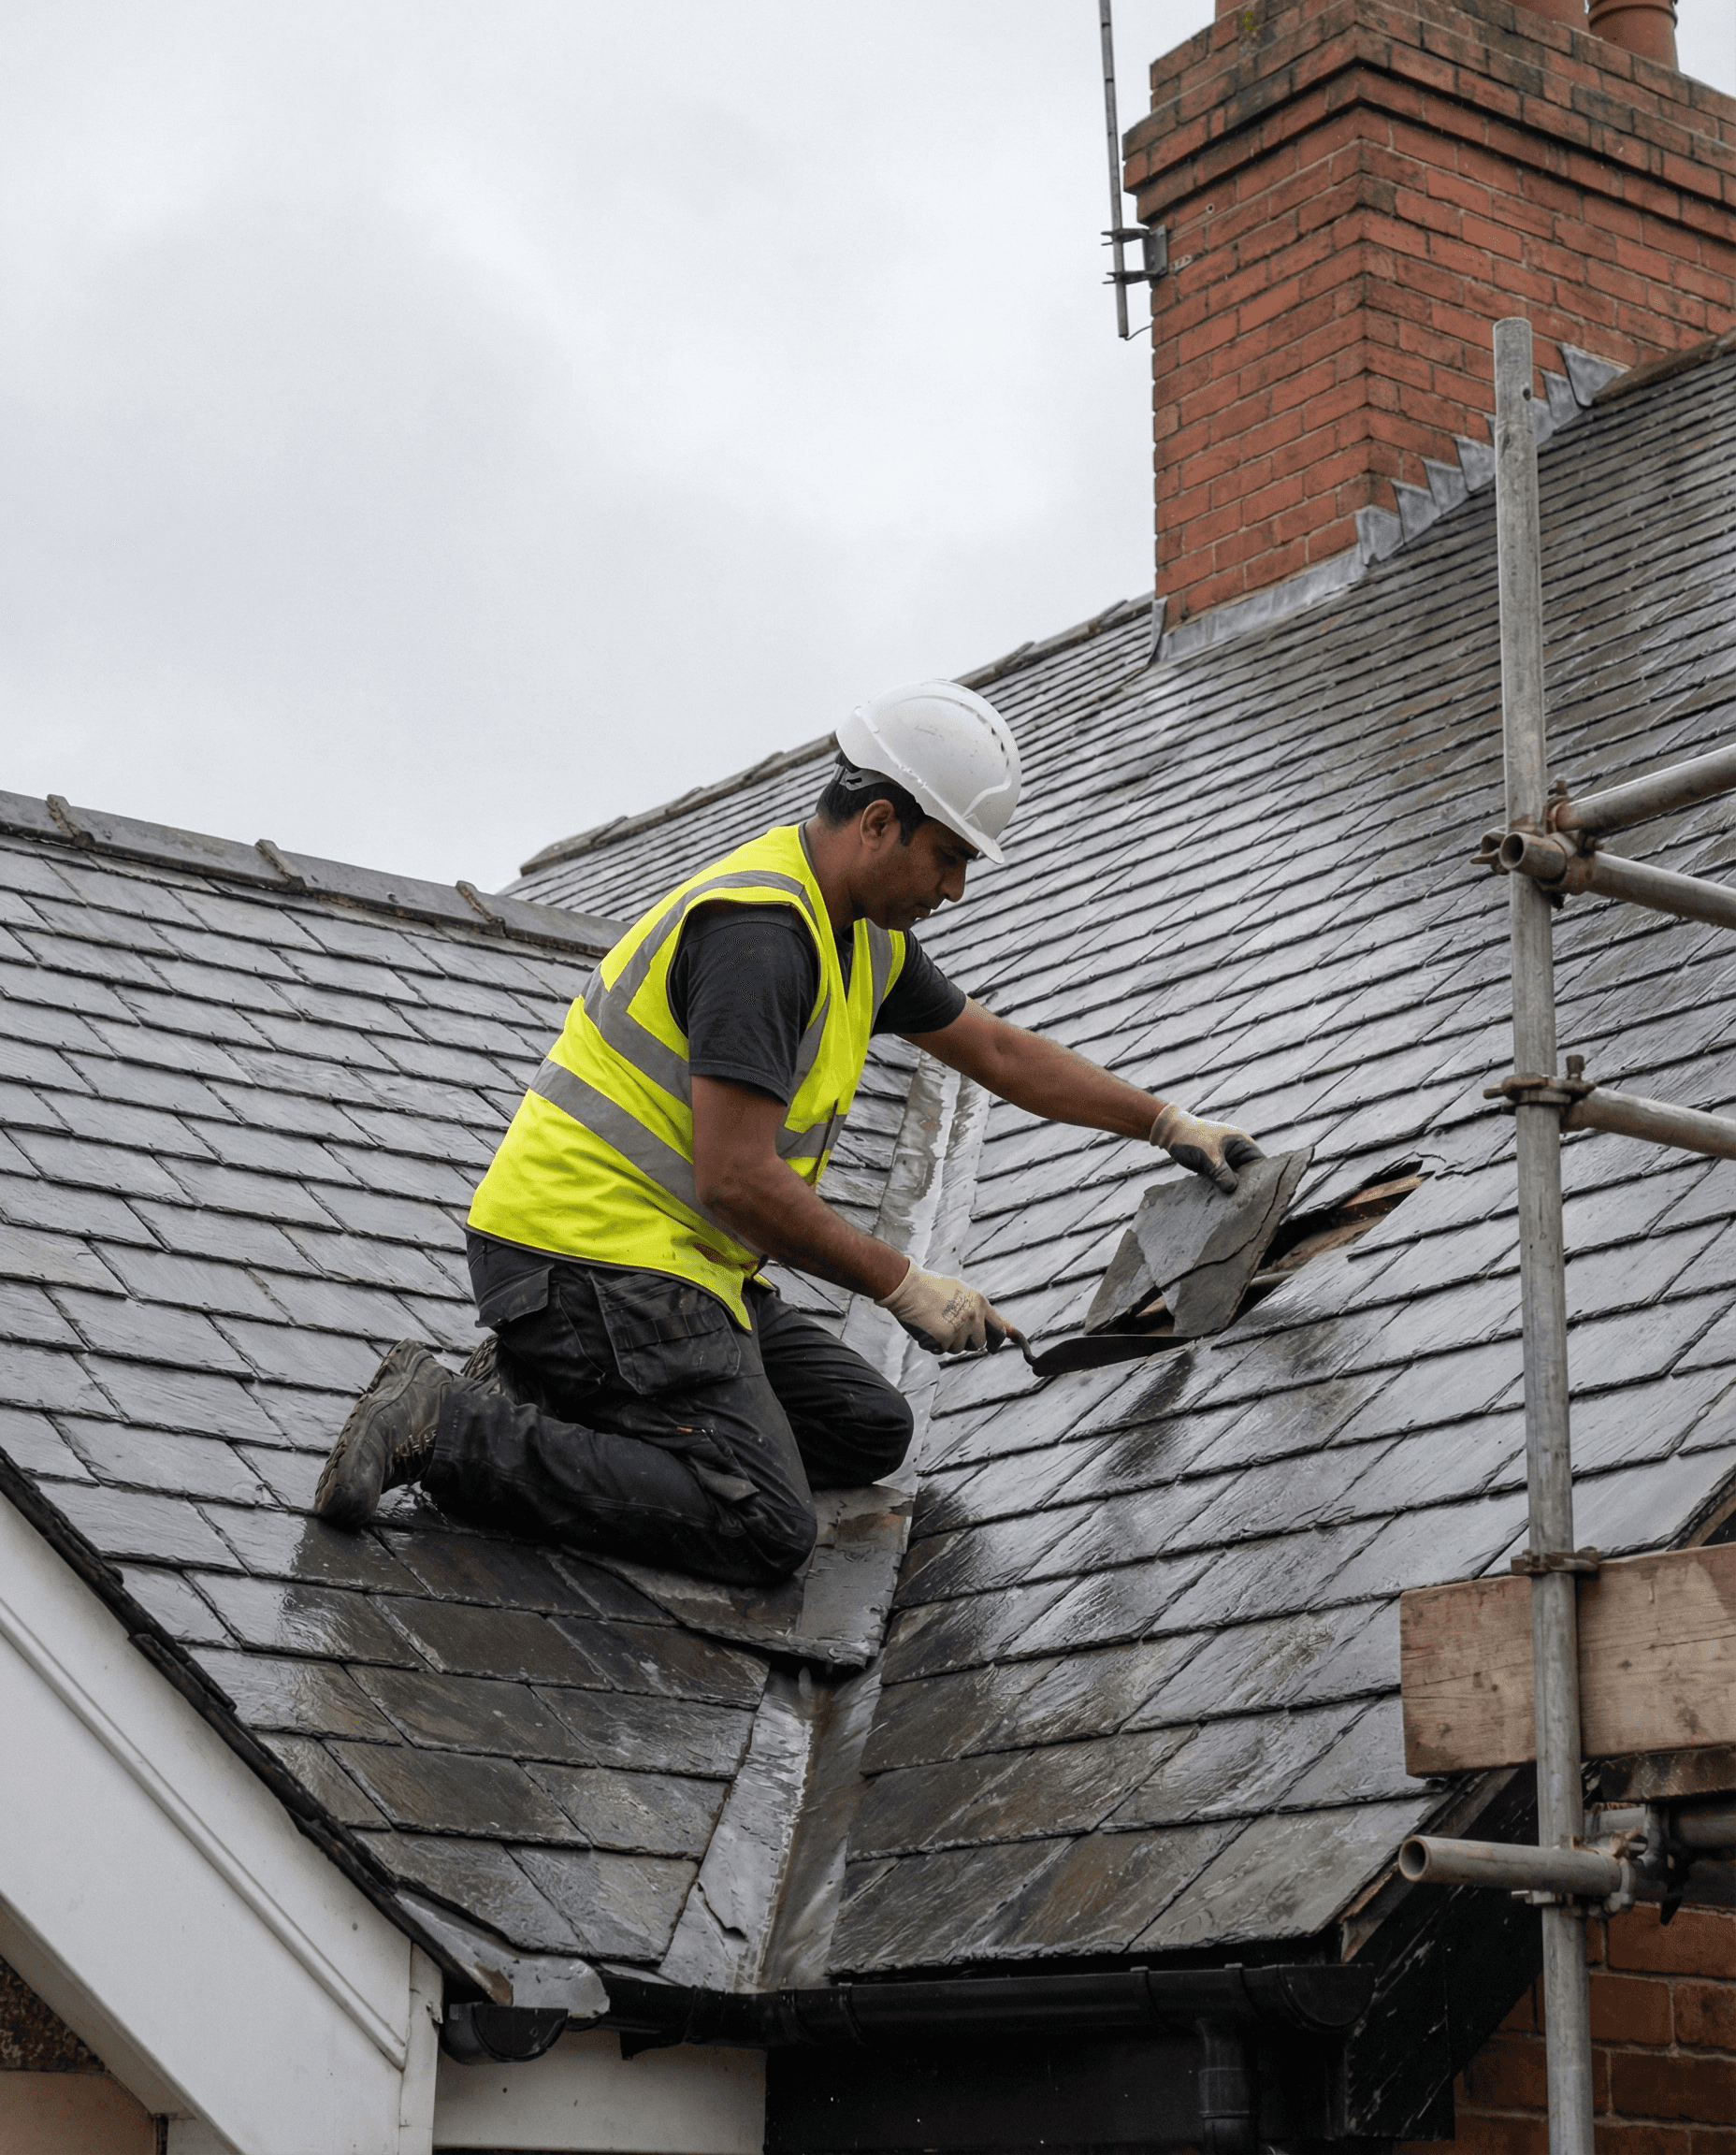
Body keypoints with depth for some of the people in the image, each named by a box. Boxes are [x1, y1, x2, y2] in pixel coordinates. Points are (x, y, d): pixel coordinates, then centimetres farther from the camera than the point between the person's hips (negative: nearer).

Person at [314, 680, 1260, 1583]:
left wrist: (1170, 1123, 26)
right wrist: (907, 1287, -15)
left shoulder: (864, 930, 13)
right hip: (595, 1251, -11)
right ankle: (446, 1426, -15)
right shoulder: (760, 929, -20)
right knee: (762, 1525, -21)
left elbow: (1001, 1052, 26)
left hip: (675, 1256, 11)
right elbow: (738, 1180, -23)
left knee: (870, 1430, 11)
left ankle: (551, 1399, 9)